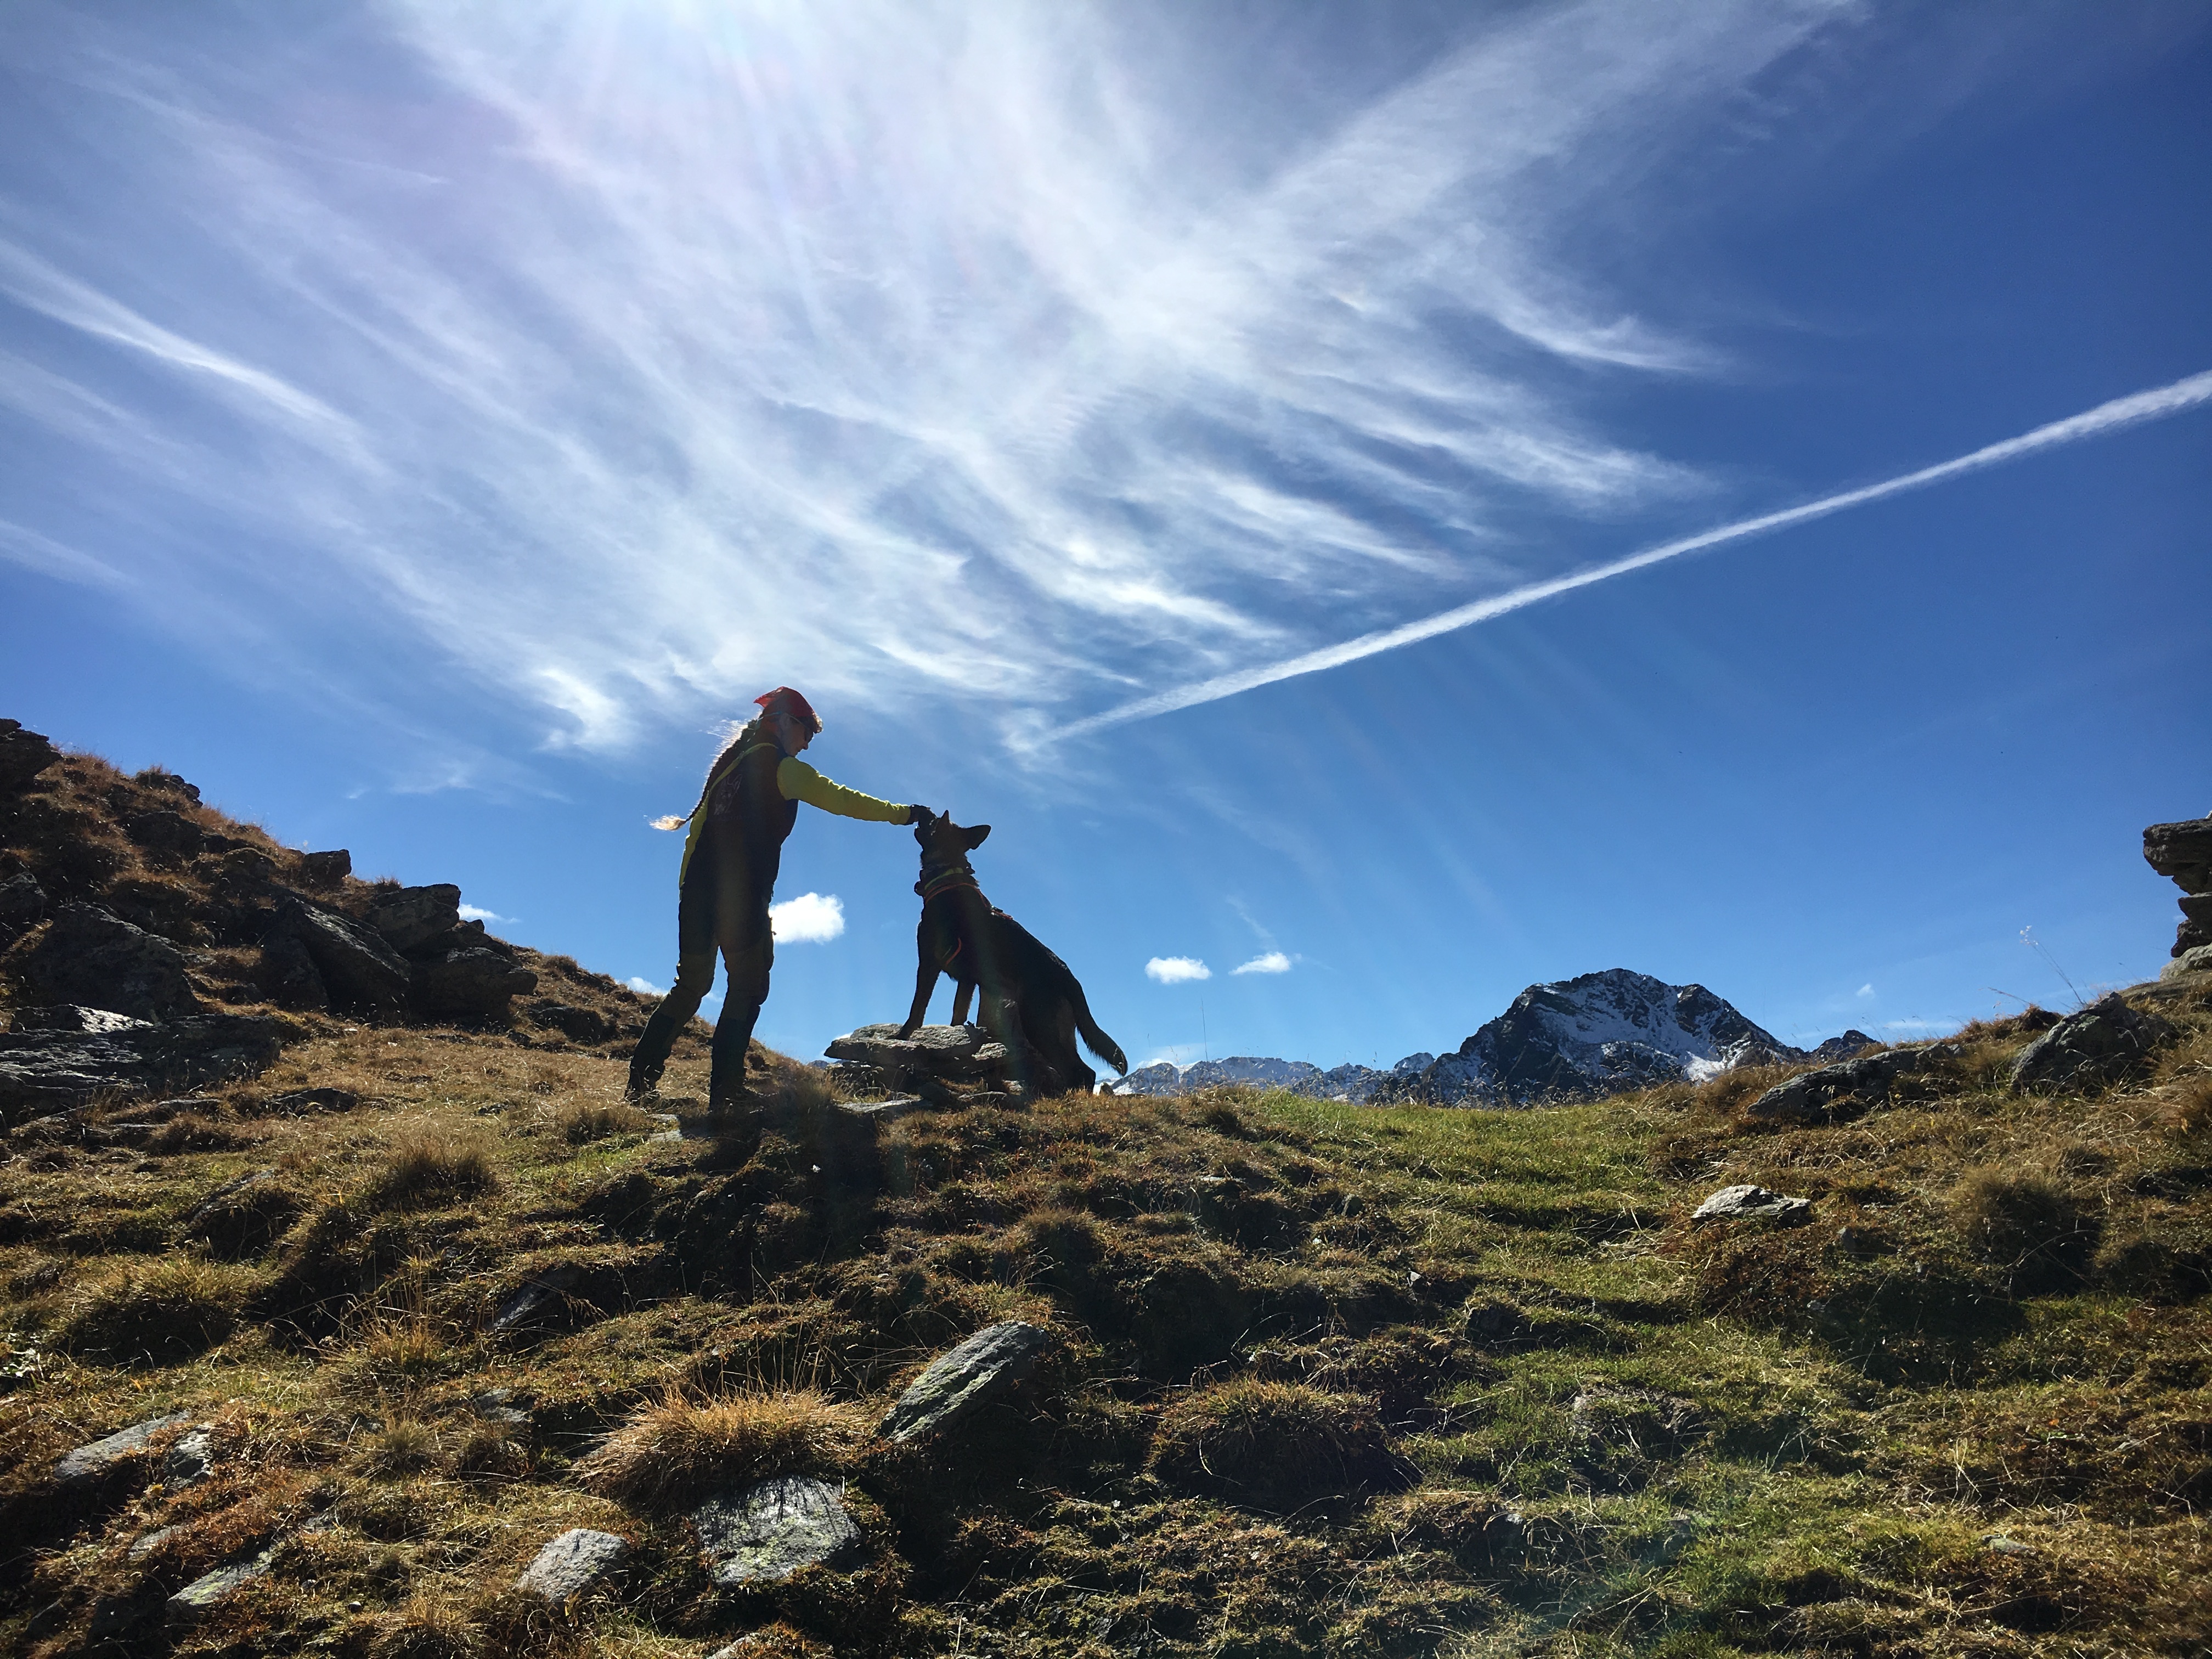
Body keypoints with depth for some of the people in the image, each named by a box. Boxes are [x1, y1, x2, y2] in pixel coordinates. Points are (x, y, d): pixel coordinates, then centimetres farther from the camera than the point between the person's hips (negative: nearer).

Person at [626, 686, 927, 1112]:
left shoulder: (729, 762, 21)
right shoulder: (782, 767, -1)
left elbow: (697, 826, 21)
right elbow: (842, 800, -2)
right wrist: (903, 813, 5)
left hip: (699, 891, 8)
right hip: (742, 896, -8)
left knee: (691, 985, 15)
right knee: (748, 985, -2)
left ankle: (640, 1079, 13)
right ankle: (725, 1091, -8)